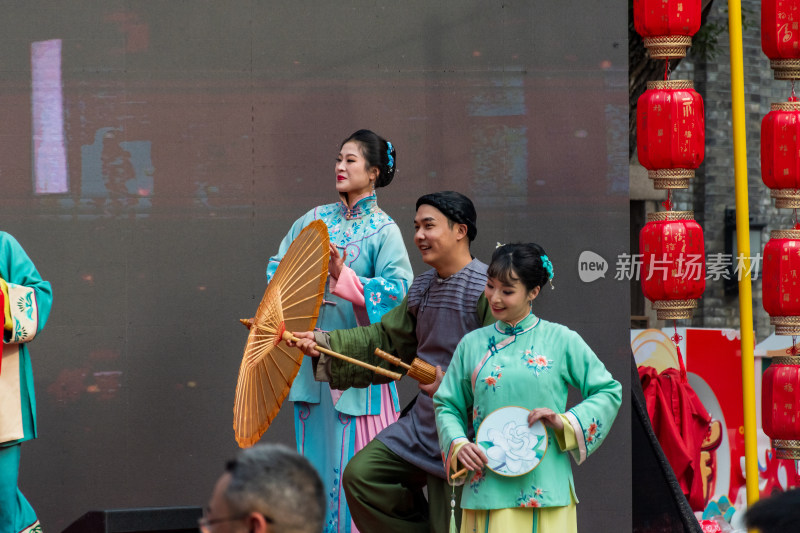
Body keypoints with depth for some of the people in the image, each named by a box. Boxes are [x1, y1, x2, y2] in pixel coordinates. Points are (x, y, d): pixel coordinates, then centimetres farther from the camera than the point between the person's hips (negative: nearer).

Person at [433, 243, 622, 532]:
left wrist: (566, 422, -9)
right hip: (486, 485, 2)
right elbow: (447, 405, 14)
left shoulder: (561, 340, 3)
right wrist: (458, 444, -5)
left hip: (544, 489, -2)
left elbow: (609, 391, 5)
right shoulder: (472, 344, 11)